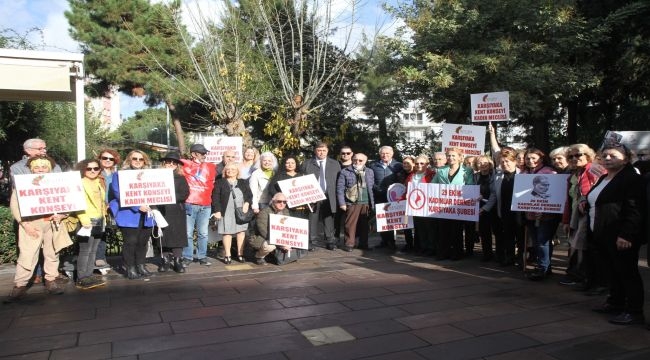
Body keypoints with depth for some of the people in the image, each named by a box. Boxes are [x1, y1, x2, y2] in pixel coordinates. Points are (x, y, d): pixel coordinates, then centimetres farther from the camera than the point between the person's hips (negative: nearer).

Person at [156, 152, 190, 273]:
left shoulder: (180, 178, 8)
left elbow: (185, 194, -4)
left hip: (177, 212, 0)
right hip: (162, 211, 1)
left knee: (178, 236, 0)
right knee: (163, 236, 4)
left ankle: (177, 261, 5)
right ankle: (165, 260, 13)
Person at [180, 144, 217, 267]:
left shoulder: (210, 167, 12)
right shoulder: (185, 165, 3)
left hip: (205, 206, 3)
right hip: (189, 205, -3)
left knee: (203, 233, 8)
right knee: (188, 233, 2)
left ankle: (202, 257, 17)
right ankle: (187, 257, 11)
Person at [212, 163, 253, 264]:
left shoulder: (243, 183, 15)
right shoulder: (220, 183, 6)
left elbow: (250, 195, 13)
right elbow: (215, 198, 0)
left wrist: (247, 203, -6)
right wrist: (217, 211, -8)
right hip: (227, 213, -2)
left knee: (241, 232, 1)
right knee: (227, 233, -2)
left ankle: (240, 254, 10)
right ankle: (227, 255, 6)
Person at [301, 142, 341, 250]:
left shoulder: (335, 164, 11)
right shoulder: (306, 164, 8)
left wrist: (337, 196, 0)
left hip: (329, 197, 1)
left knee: (328, 220, 4)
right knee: (312, 220, 0)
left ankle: (330, 242, 12)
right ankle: (312, 242, 8)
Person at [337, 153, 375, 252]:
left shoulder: (370, 172, 13)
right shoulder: (345, 171, 1)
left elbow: (372, 188, 15)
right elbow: (340, 188, -1)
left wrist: (372, 203, 8)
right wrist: (342, 203, -7)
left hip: (366, 203, 3)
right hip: (351, 203, -3)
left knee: (364, 225, 8)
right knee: (350, 225, -3)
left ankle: (363, 243, 17)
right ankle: (349, 244, 5)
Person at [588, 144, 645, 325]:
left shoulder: (632, 179, -12)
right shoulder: (603, 179, 17)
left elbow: (634, 210, -20)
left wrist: (626, 235, -25)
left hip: (620, 237, -9)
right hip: (604, 235, 9)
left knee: (627, 272, -1)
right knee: (613, 270, 16)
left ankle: (635, 311, 7)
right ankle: (615, 302, 28)